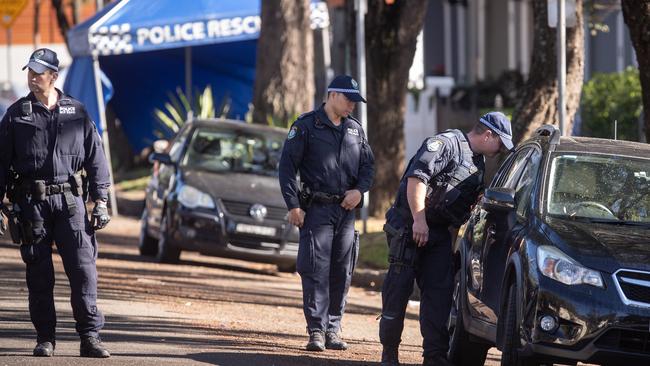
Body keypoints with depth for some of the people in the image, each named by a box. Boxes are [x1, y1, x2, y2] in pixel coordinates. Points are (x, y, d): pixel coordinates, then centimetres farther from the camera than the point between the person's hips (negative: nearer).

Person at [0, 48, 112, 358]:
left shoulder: (77, 113, 9)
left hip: (69, 200, 0)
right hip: (31, 202, 0)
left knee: (83, 268, -8)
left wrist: (100, 201, 4)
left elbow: (96, 158, 11)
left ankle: (90, 337, -6)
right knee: (39, 274, 1)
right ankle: (45, 338, 9)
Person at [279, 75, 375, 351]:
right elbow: (287, 165, -5)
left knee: (342, 273, 5)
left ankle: (333, 330, 12)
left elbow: (368, 164, 20)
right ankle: (316, 331, -11)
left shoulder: (355, 129, 15)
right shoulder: (306, 125, -2)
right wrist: (293, 205, -12)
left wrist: (360, 189, -1)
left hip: (346, 210, 5)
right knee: (316, 271, -10)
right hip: (316, 210, -5)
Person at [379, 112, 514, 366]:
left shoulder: (479, 165, 19)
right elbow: (417, 177, -20)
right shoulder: (446, 144, -10)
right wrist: (419, 221, -24)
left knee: (439, 295, 1)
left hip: (440, 233, 8)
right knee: (398, 289, -5)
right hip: (409, 227, -8)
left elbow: (467, 207, 26)